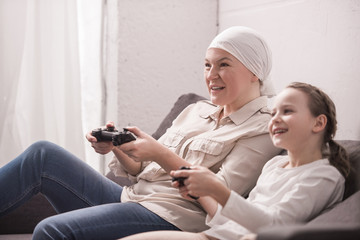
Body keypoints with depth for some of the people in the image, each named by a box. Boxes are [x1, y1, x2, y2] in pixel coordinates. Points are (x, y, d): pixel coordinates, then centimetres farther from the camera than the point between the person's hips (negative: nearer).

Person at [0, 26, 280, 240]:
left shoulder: (262, 130, -3)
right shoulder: (195, 111, 19)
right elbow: (142, 171, 16)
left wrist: (161, 154, -21)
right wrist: (117, 147, -5)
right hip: (129, 198, 8)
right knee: (43, 154, -6)